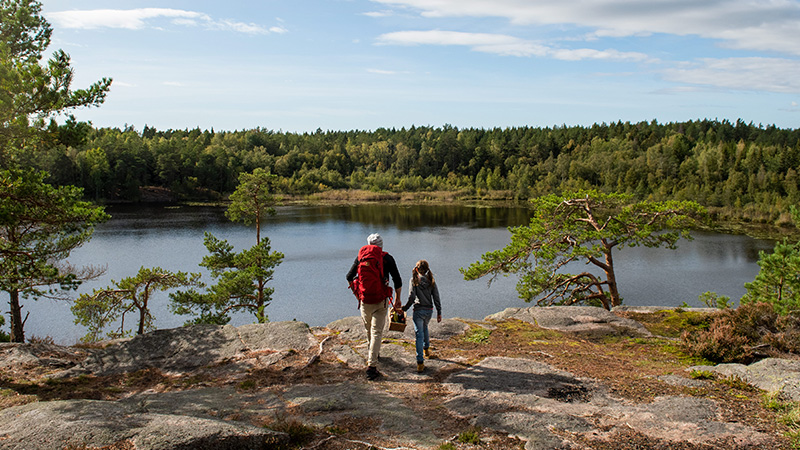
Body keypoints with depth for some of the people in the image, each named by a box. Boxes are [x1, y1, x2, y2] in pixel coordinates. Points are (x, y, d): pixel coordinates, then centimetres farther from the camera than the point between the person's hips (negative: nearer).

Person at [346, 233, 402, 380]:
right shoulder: (387, 258, -1)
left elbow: (349, 277, 10)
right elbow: (398, 281, 0)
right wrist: (397, 299, 12)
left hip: (365, 300, 2)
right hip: (381, 301, -2)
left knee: (368, 329, 23)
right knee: (376, 332, -3)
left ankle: (372, 353, 43)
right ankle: (371, 366, -11)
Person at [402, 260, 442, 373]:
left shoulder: (414, 280, -6)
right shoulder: (431, 280, 3)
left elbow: (411, 297, -13)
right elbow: (436, 298, 3)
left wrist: (404, 308, -1)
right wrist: (439, 312, 9)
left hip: (419, 310, -4)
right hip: (429, 310, 4)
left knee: (419, 335, -5)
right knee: (425, 327, 31)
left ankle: (420, 362, -11)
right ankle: (426, 350, 45)